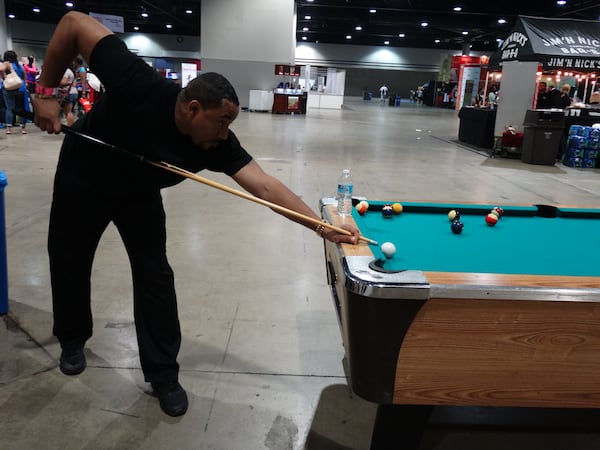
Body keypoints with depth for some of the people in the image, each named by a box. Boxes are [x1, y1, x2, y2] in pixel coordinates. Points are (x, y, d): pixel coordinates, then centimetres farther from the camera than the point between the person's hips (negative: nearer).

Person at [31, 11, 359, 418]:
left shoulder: (218, 143, -29)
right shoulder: (139, 86, -39)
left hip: (139, 193, 2)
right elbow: (74, 23, -29)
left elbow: (266, 187, -35)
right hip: (84, 177, -2)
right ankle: (73, 340, 40)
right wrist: (47, 90, -27)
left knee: (154, 275, -3)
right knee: (70, 262, 13)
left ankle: (163, 373, 9)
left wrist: (321, 225, -44)